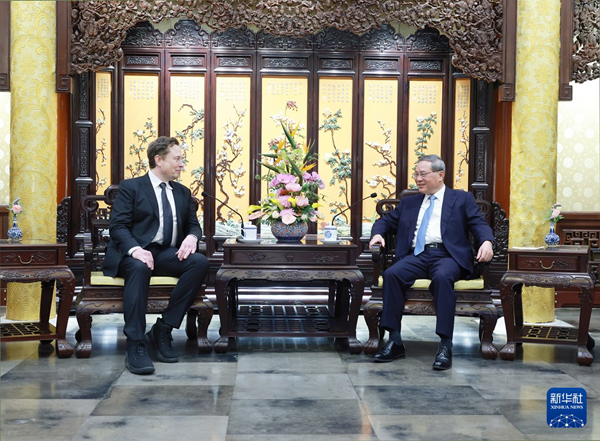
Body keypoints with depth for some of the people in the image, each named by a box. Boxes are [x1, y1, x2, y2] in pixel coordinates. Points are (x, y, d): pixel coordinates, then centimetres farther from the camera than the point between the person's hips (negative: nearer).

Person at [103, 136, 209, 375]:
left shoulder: (183, 192, 21)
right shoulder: (131, 187, 4)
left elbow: (193, 224, 19)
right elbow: (118, 226, -5)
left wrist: (192, 237, -8)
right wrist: (134, 249, -27)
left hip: (169, 254, 5)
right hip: (136, 252, -5)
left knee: (200, 262, -26)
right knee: (139, 267, -40)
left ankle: (163, 329, -19)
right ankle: (136, 345, -38)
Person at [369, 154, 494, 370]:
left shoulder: (462, 199, 16)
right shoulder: (409, 202, 27)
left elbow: (479, 223, 5)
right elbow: (386, 220, 28)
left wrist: (486, 242, -17)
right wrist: (377, 233, 4)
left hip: (447, 255, -3)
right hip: (416, 255, 3)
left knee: (442, 277, -38)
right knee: (391, 274, -28)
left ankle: (445, 345, -36)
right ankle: (394, 340, -25)